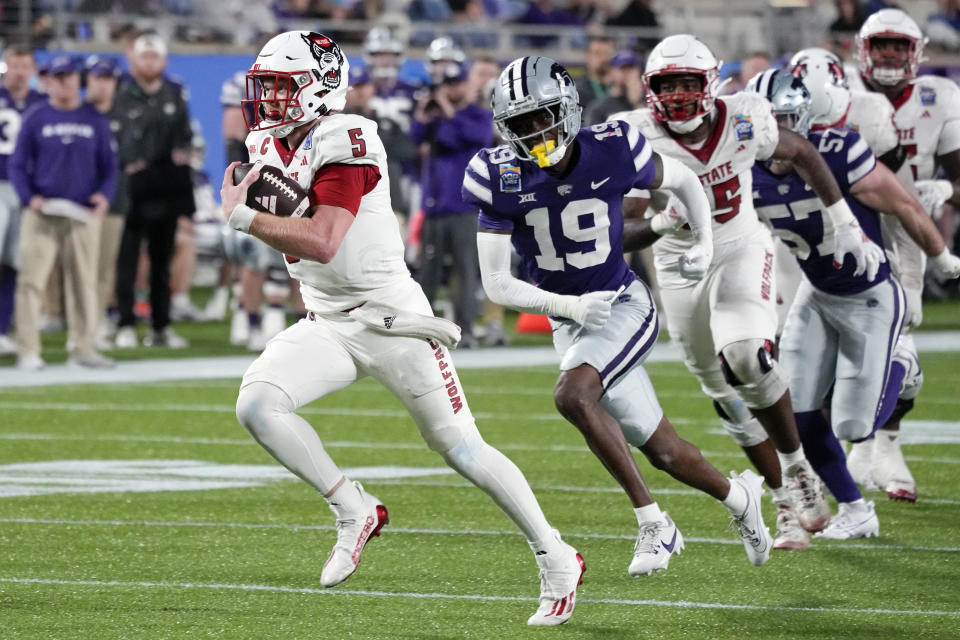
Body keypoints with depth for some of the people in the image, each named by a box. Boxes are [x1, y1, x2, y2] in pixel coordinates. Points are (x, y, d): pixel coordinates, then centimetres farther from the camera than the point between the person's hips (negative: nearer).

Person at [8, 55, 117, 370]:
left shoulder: (96, 120, 9)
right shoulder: (35, 118, 5)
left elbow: (109, 165, 12)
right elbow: (17, 165, 6)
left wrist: (104, 195, -7)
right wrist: (29, 197, -11)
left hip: (84, 214, 2)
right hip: (42, 212, -2)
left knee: (85, 281, 3)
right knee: (31, 280, -7)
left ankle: (84, 348, 10)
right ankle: (28, 350, -5)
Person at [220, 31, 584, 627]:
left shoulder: (343, 142, -21)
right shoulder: (272, 146, 6)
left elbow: (321, 243, -29)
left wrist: (242, 216, -23)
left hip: (392, 316, -7)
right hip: (326, 324, 7)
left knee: (458, 445, -1)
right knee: (257, 404, -16)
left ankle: (556, 559, 13)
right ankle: (355, 513, -2)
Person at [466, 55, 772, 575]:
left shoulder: (612, 152, -16)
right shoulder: (499, 179, -13)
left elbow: (684, 181, 6)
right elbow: (496, 284, -13)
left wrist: (705, 243, -3)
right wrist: (568, 306, -25)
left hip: (623, 305, -3)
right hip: (570, 321, 3)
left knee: (572, 394, -30)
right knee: (660, 451, 6)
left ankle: (652, 522, -19)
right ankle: (738, 497, 34)